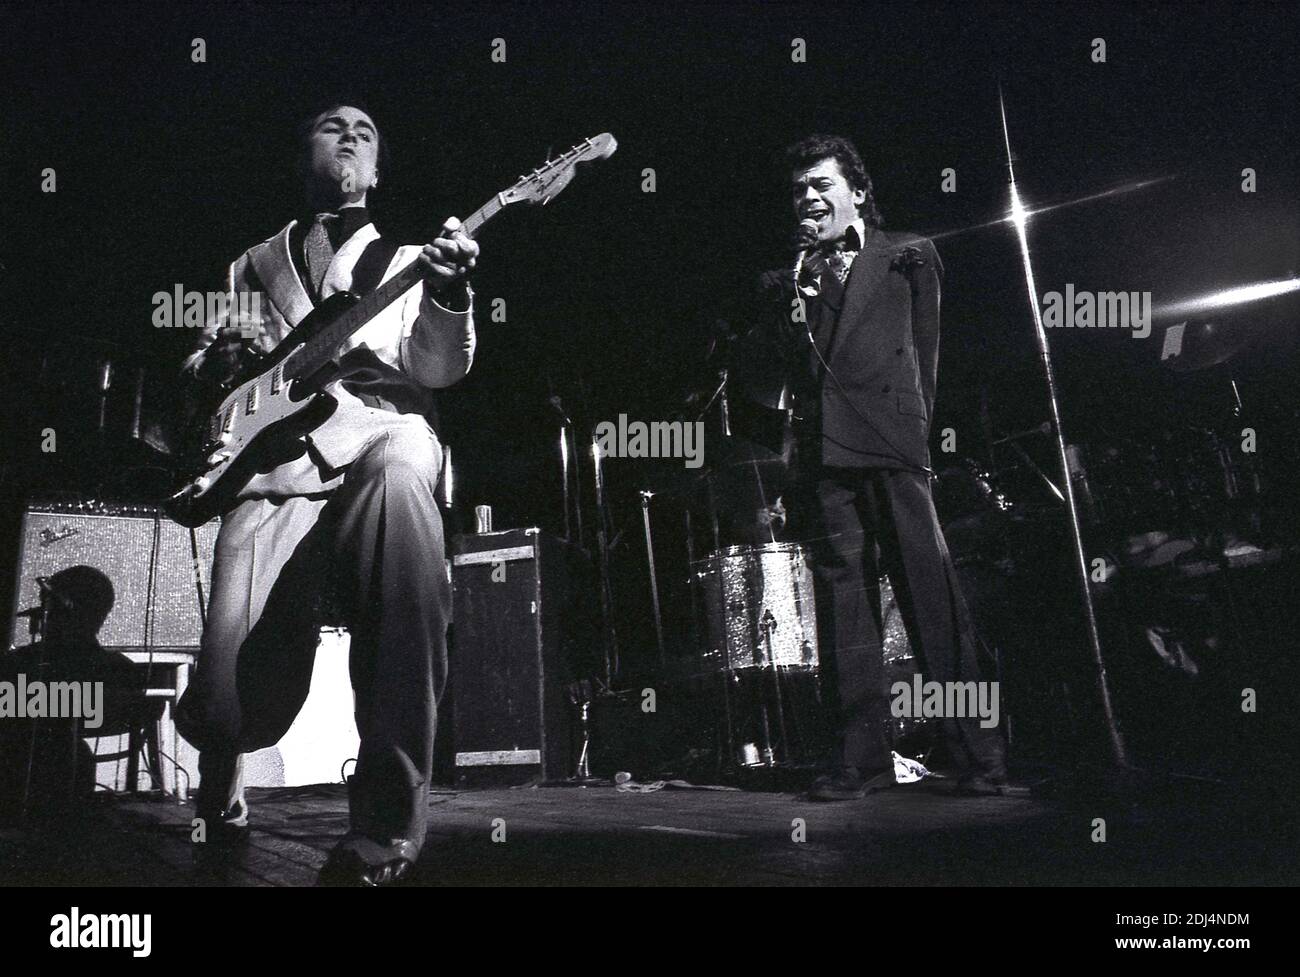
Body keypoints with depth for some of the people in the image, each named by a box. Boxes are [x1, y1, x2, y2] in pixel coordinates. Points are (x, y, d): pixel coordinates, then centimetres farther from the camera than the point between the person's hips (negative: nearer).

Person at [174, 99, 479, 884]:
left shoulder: (405, 256, 23)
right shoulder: (255, 265, 29)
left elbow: (435, 369, 4)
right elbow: (199, 372, 28)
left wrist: (449, 295, -18)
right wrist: (219, 356, 4)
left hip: (379, 430, -1)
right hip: (272, 452, 1)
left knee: (398, 479, -43)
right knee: (239, 691, -26)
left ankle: (386, 834, -38)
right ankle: (221, 776, 16)